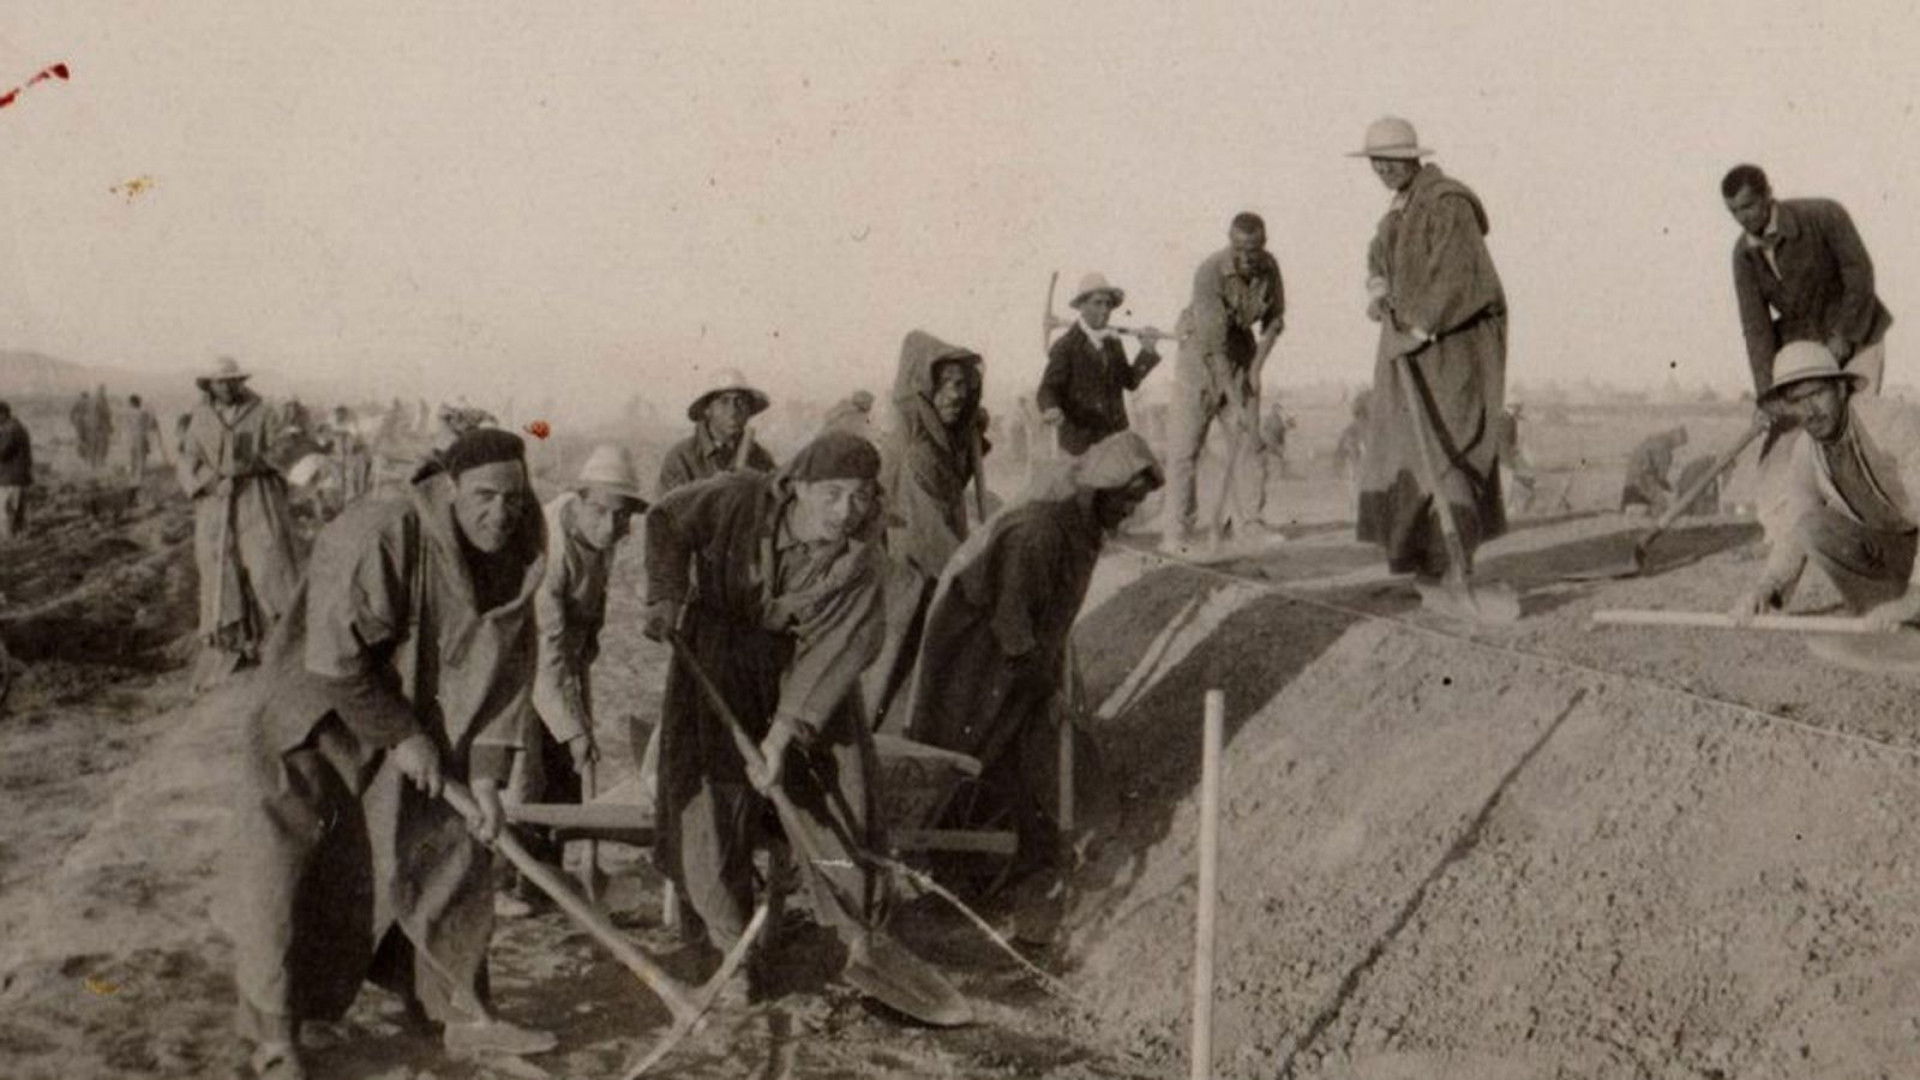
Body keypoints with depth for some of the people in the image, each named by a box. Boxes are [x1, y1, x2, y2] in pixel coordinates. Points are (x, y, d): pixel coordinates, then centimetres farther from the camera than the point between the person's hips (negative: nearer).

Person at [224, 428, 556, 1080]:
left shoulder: (514, 557, -8)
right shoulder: (379, 538, -30)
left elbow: (506, 667, -5)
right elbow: (334, 662, -29)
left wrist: (486, 774, -11)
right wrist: (401, 737, -21)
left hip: (412, 720, 7)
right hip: (313, 719, -6)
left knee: (451, 853, 9)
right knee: (285, 876, -6)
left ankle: (464, 1014, 22)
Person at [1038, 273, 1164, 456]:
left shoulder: (1113, 342, 9)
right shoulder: (1066, 347, -10)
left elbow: (1130, 381, 7)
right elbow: (1048, 390, -16)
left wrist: (1146, 351, -6)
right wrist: (1051, 410, -38)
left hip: (1115, 435, 6)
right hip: (1082, 439, -6)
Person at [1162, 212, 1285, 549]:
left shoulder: (1269, 267, -10)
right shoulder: (1210, 273, -26)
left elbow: (1275, 318, 7)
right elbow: (1214, 343, -28)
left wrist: (1257, 367, -3)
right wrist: (1235, 400, -30)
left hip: (1241, 353, 5)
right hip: (1200, 355, -5)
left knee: (1248, 442, -1)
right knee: (1184, 445, -8)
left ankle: (1252, 527, 1)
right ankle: (1177, 534, -7)